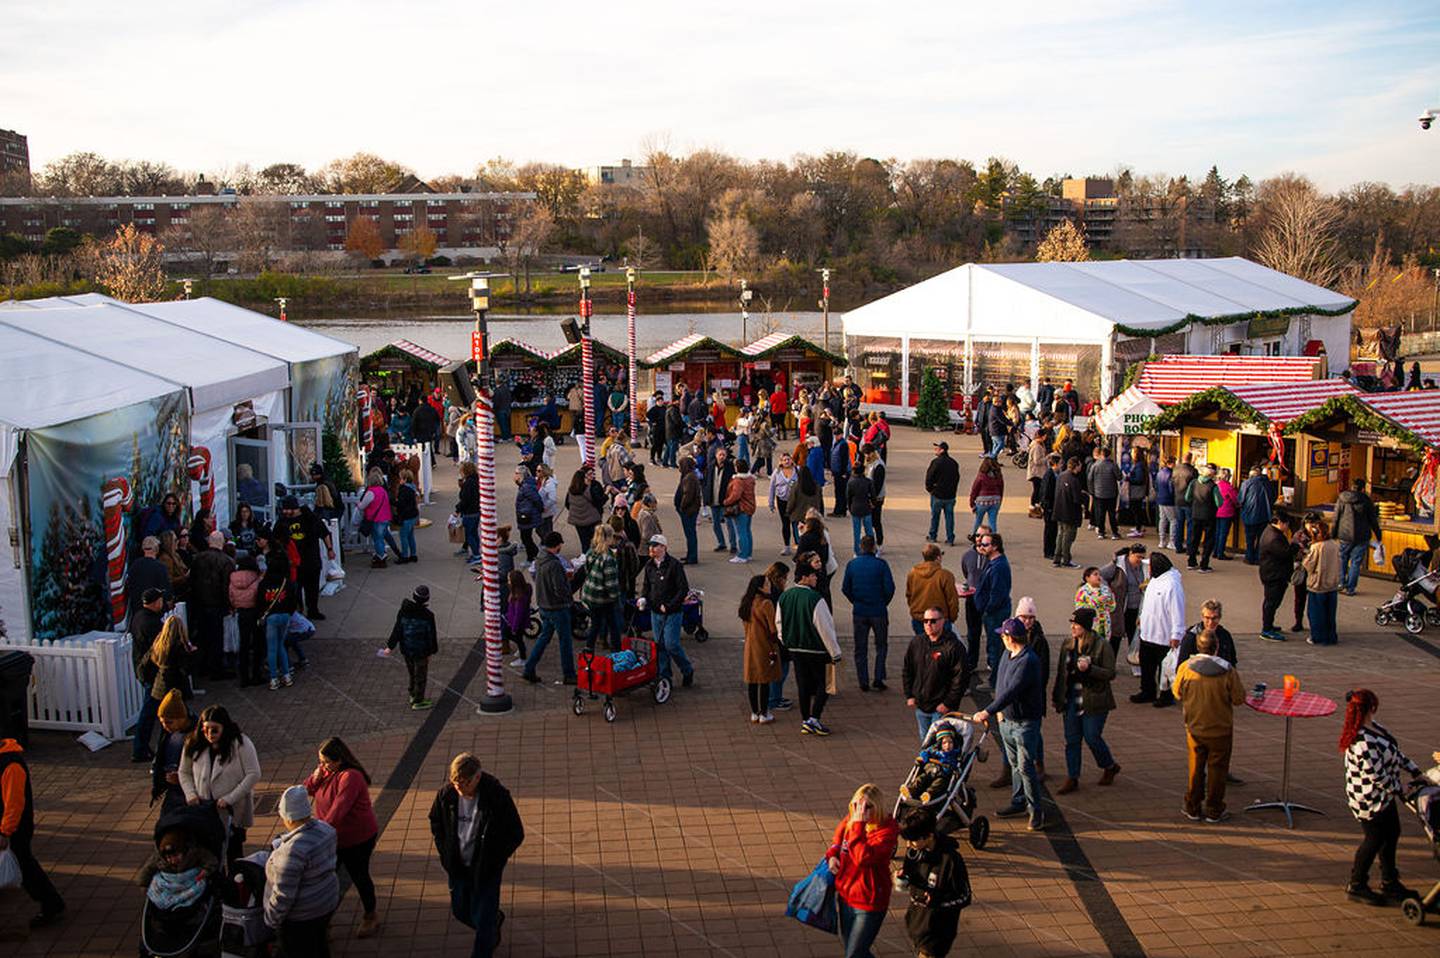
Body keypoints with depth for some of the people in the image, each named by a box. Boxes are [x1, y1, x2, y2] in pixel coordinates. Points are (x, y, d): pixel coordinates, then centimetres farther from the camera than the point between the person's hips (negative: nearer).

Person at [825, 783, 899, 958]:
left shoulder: (887, 831, -23)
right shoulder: (850, 820, -3)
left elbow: (863, 858, -36)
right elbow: (837, 840, 19)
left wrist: (858, 824, -36)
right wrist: (832, 855, -1)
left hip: (869, 903, -7)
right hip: (845, 895, 7)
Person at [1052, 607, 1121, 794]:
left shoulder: (1102, 646, -11)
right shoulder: (1067, 645, 6)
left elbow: (1110, 674, -12)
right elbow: (1061, 672, 14)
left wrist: (1089, 668, -26)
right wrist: (1056, 696, 14)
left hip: (1094, 701, -5)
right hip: (1072, 700, 5)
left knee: (1092, 737, 1)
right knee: (1071, 739, 6)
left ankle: (1110, 766, 28)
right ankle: (1072, 779, 15)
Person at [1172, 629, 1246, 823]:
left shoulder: (1185, 668, -15)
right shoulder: (1227, 671, -20)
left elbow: (1177, 693, 0)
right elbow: (1239, 699, -11)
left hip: (1194, 728, 2)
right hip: (1221, 729, -2)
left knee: (1195, 768, 17)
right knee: (1217, 769, 12)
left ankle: (1192, 809, 25)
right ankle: (1214, 811, 20)